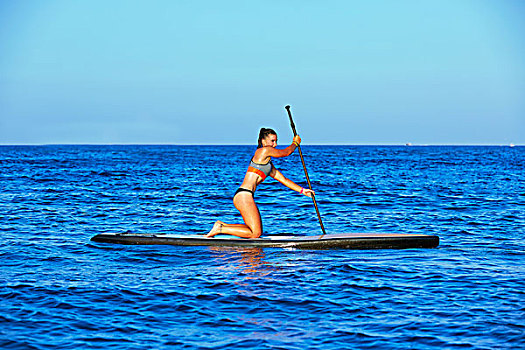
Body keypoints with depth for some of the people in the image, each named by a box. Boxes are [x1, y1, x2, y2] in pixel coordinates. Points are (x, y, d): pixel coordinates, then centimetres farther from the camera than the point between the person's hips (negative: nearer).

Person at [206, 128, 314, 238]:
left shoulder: (268, 163, 24)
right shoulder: (264, 150, -5)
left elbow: (283, 179, 27)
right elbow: (286, 152, 8)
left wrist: (302, 190, 23)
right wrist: (295, 143, 27)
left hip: (244, 196, 10)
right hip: (244, 195, -10)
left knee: (257, 231, 14)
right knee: (256, 233, -10)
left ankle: (222, 225, 13)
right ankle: (220, 229, -7)